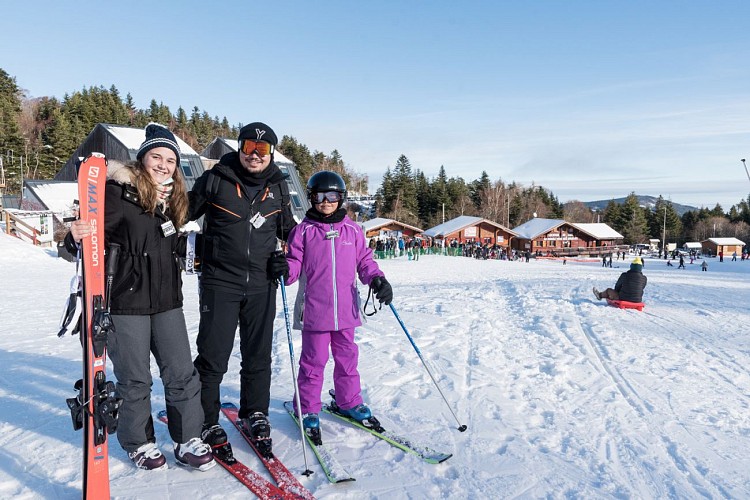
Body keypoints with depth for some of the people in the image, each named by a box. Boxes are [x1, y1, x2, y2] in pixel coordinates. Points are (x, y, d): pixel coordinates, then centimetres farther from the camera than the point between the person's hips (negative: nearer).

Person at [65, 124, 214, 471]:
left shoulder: (174, 199, 11)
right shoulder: (119, 193, -10)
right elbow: (94, 233, -16)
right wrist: (76, 237, -35)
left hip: (167, 301, 6)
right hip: (126, 301, -5)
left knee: (182, 374, 6)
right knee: (135, 379, 8)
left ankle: (188, 440, 21)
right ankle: (138, 443, 29)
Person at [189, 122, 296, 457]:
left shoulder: (278, 186, 8)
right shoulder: (215, 179, -3)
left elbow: (287, 228, 21)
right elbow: (185, 212, 8)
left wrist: (288, 257, 7)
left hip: (262, 284, 3)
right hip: (220, 282, -3)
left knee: (258, 355, 11)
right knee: (213, 356, 1)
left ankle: (255, 416, 28)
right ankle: (206, 422, 19)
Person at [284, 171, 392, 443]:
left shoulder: (352, 230, 6)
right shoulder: (303, 231, -1)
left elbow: (364, 261, 10)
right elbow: (295, 265, -2)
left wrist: (377, 279, -6)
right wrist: (283, 270, -23)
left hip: (345, 308, 3)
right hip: (315, 310, -3)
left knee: (347, 357, 15)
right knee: (313, 360, 6)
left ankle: (349, 401, 33)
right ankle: (308, 409, 22)